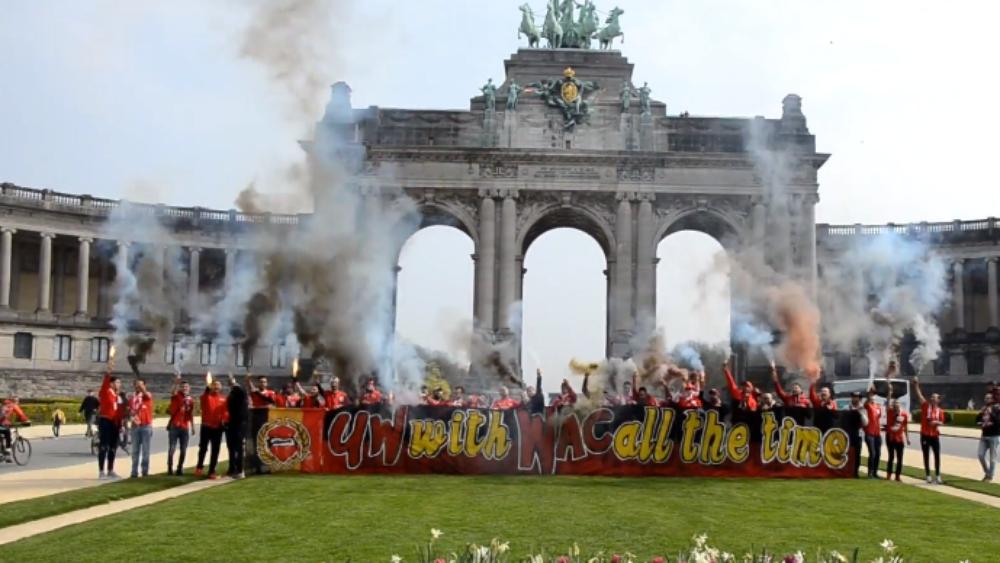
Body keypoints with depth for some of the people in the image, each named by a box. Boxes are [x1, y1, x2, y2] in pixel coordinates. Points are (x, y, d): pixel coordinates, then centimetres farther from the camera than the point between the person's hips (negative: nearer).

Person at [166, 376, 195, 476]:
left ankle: (180, 468, 16)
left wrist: (193, 426, 12)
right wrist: (176, 383, -45)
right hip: (174, 426, -4)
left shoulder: (191, 400, 8)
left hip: (185, 427, 4)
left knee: (183, 450, 6)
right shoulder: (176, 396, -3)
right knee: (171, 449, -3)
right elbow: (172, 392, -28)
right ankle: (170, 469, 5)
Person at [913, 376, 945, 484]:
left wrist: (936, 422, -13)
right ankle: (928, 476, 11)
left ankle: (938, 476, 10)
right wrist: (916, 386, -19)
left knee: (937, 456, 2)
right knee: (926, 456, 4)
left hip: (935, 436, 1)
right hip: (925, 435, -1)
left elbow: (941, 422, 8)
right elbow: (919, 395, -9)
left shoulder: (940, 410, 3)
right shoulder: (926, 406, -1)